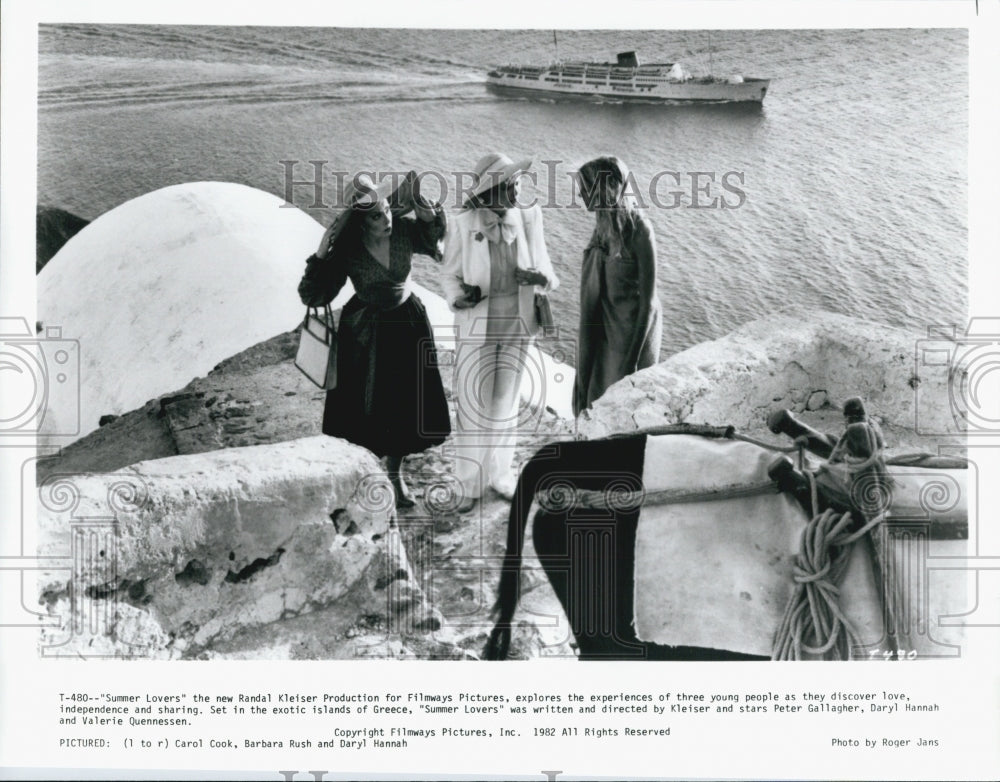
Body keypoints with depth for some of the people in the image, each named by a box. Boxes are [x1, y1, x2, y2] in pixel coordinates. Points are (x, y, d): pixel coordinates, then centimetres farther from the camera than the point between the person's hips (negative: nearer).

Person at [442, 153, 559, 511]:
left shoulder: (528, 220, -6)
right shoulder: (463, 225, -13)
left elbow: (546, 271, 0)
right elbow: (450, 275, -3)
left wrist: (540, 277, -23)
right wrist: (460, 298, -24)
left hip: (517, 327, 3)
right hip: (477, 327, -2)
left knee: (506, 403, 16)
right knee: (472, 405, 3)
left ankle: (501, 475, 34)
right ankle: (470, 484, 19)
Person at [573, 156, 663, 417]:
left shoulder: (639, 231, -21)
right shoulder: (605, 224, 0)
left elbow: (648, 300, -18)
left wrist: (632, 360, -17)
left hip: (632, 330, -7)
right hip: (602, 328, 7)